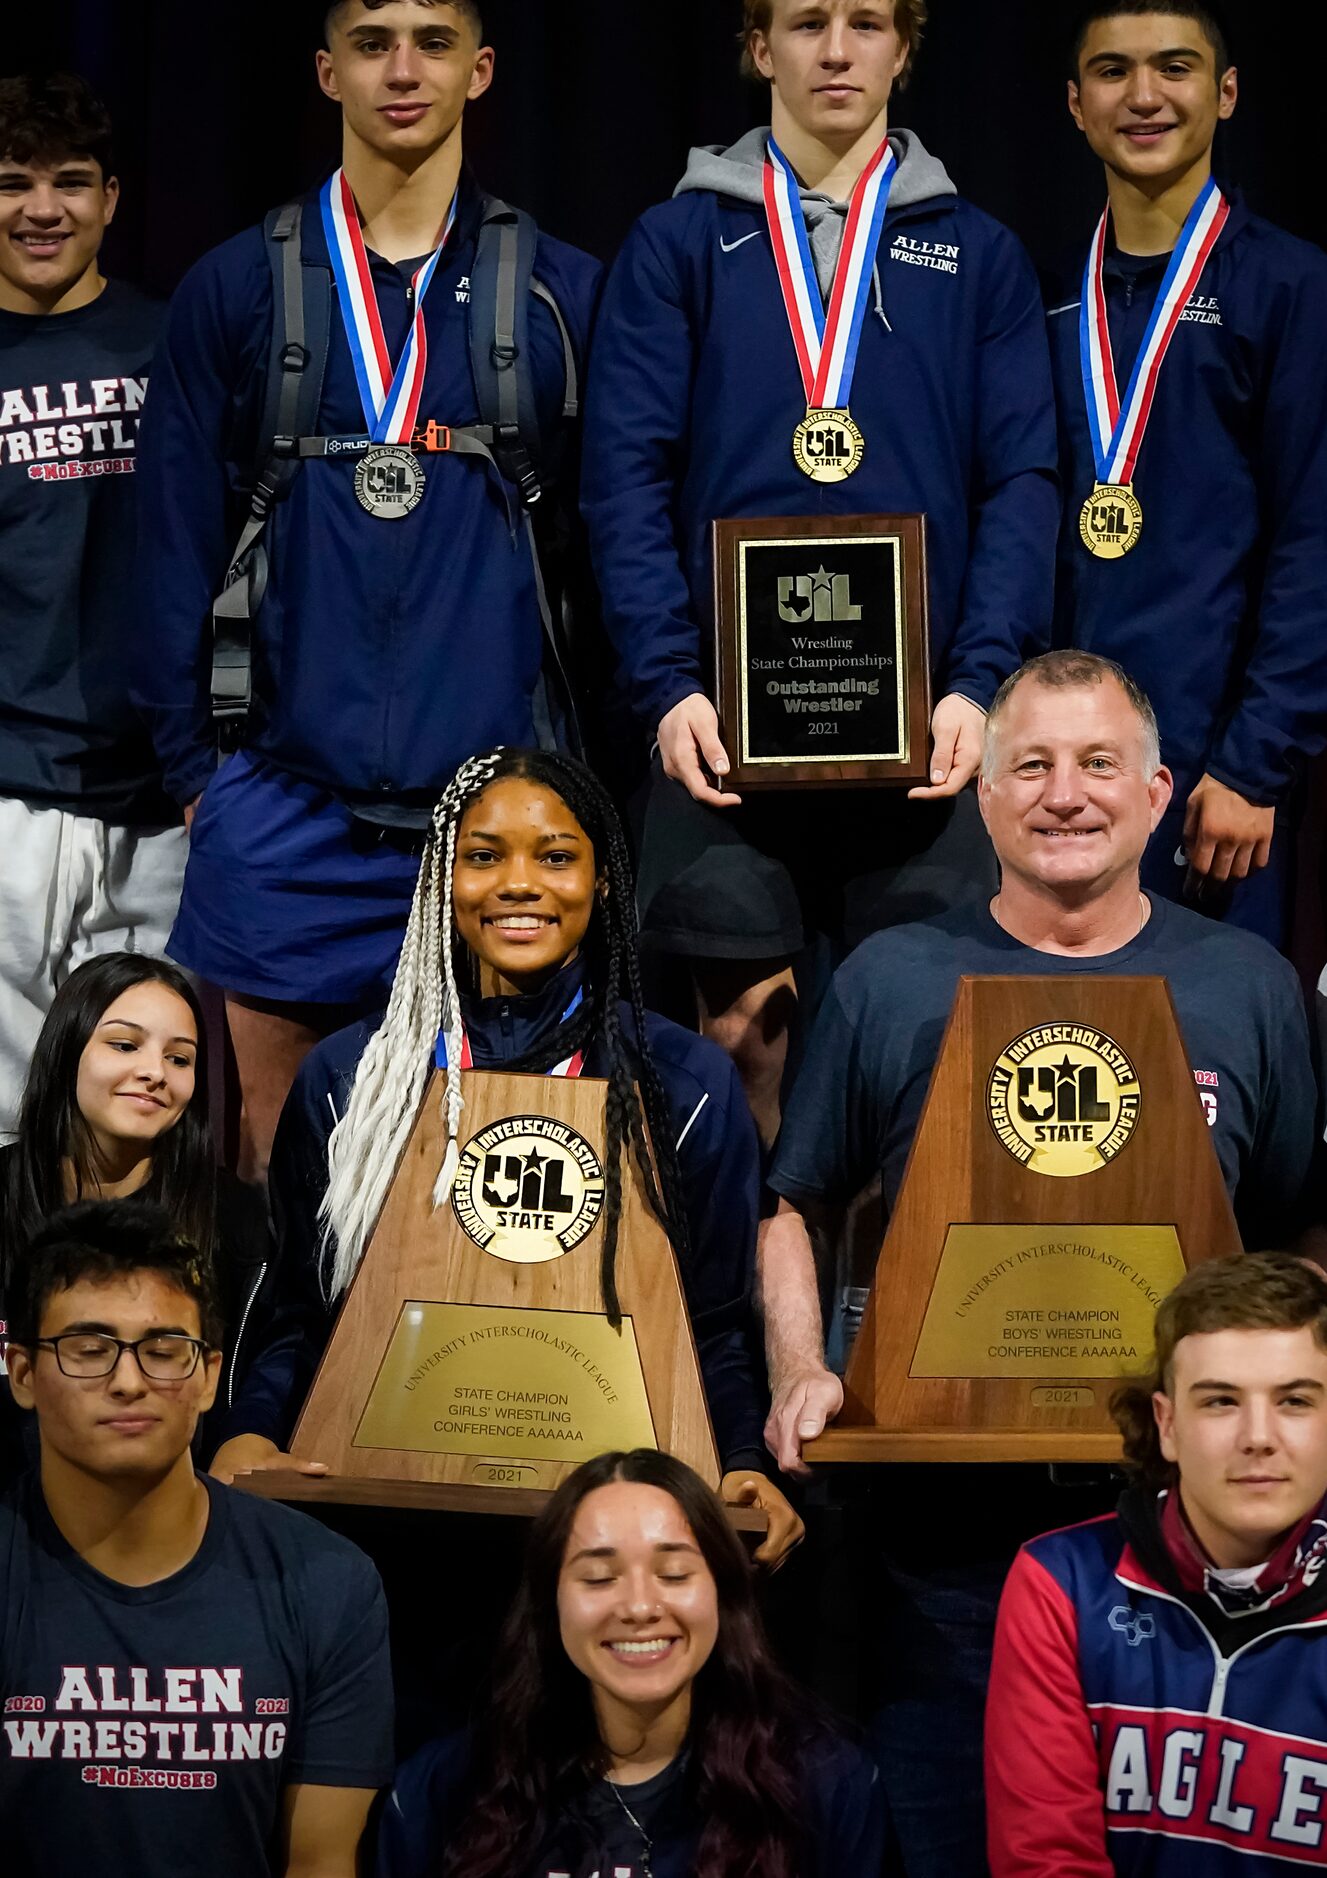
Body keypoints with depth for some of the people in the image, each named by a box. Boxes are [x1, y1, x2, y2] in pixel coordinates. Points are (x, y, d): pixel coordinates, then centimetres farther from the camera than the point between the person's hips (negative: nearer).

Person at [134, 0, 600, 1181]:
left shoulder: (561, 296, 8)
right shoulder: (237, 291, 8)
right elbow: (181, 546, 7)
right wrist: (192, 764, 1)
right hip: (285, 809, 0)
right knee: (238, 1156, 0)